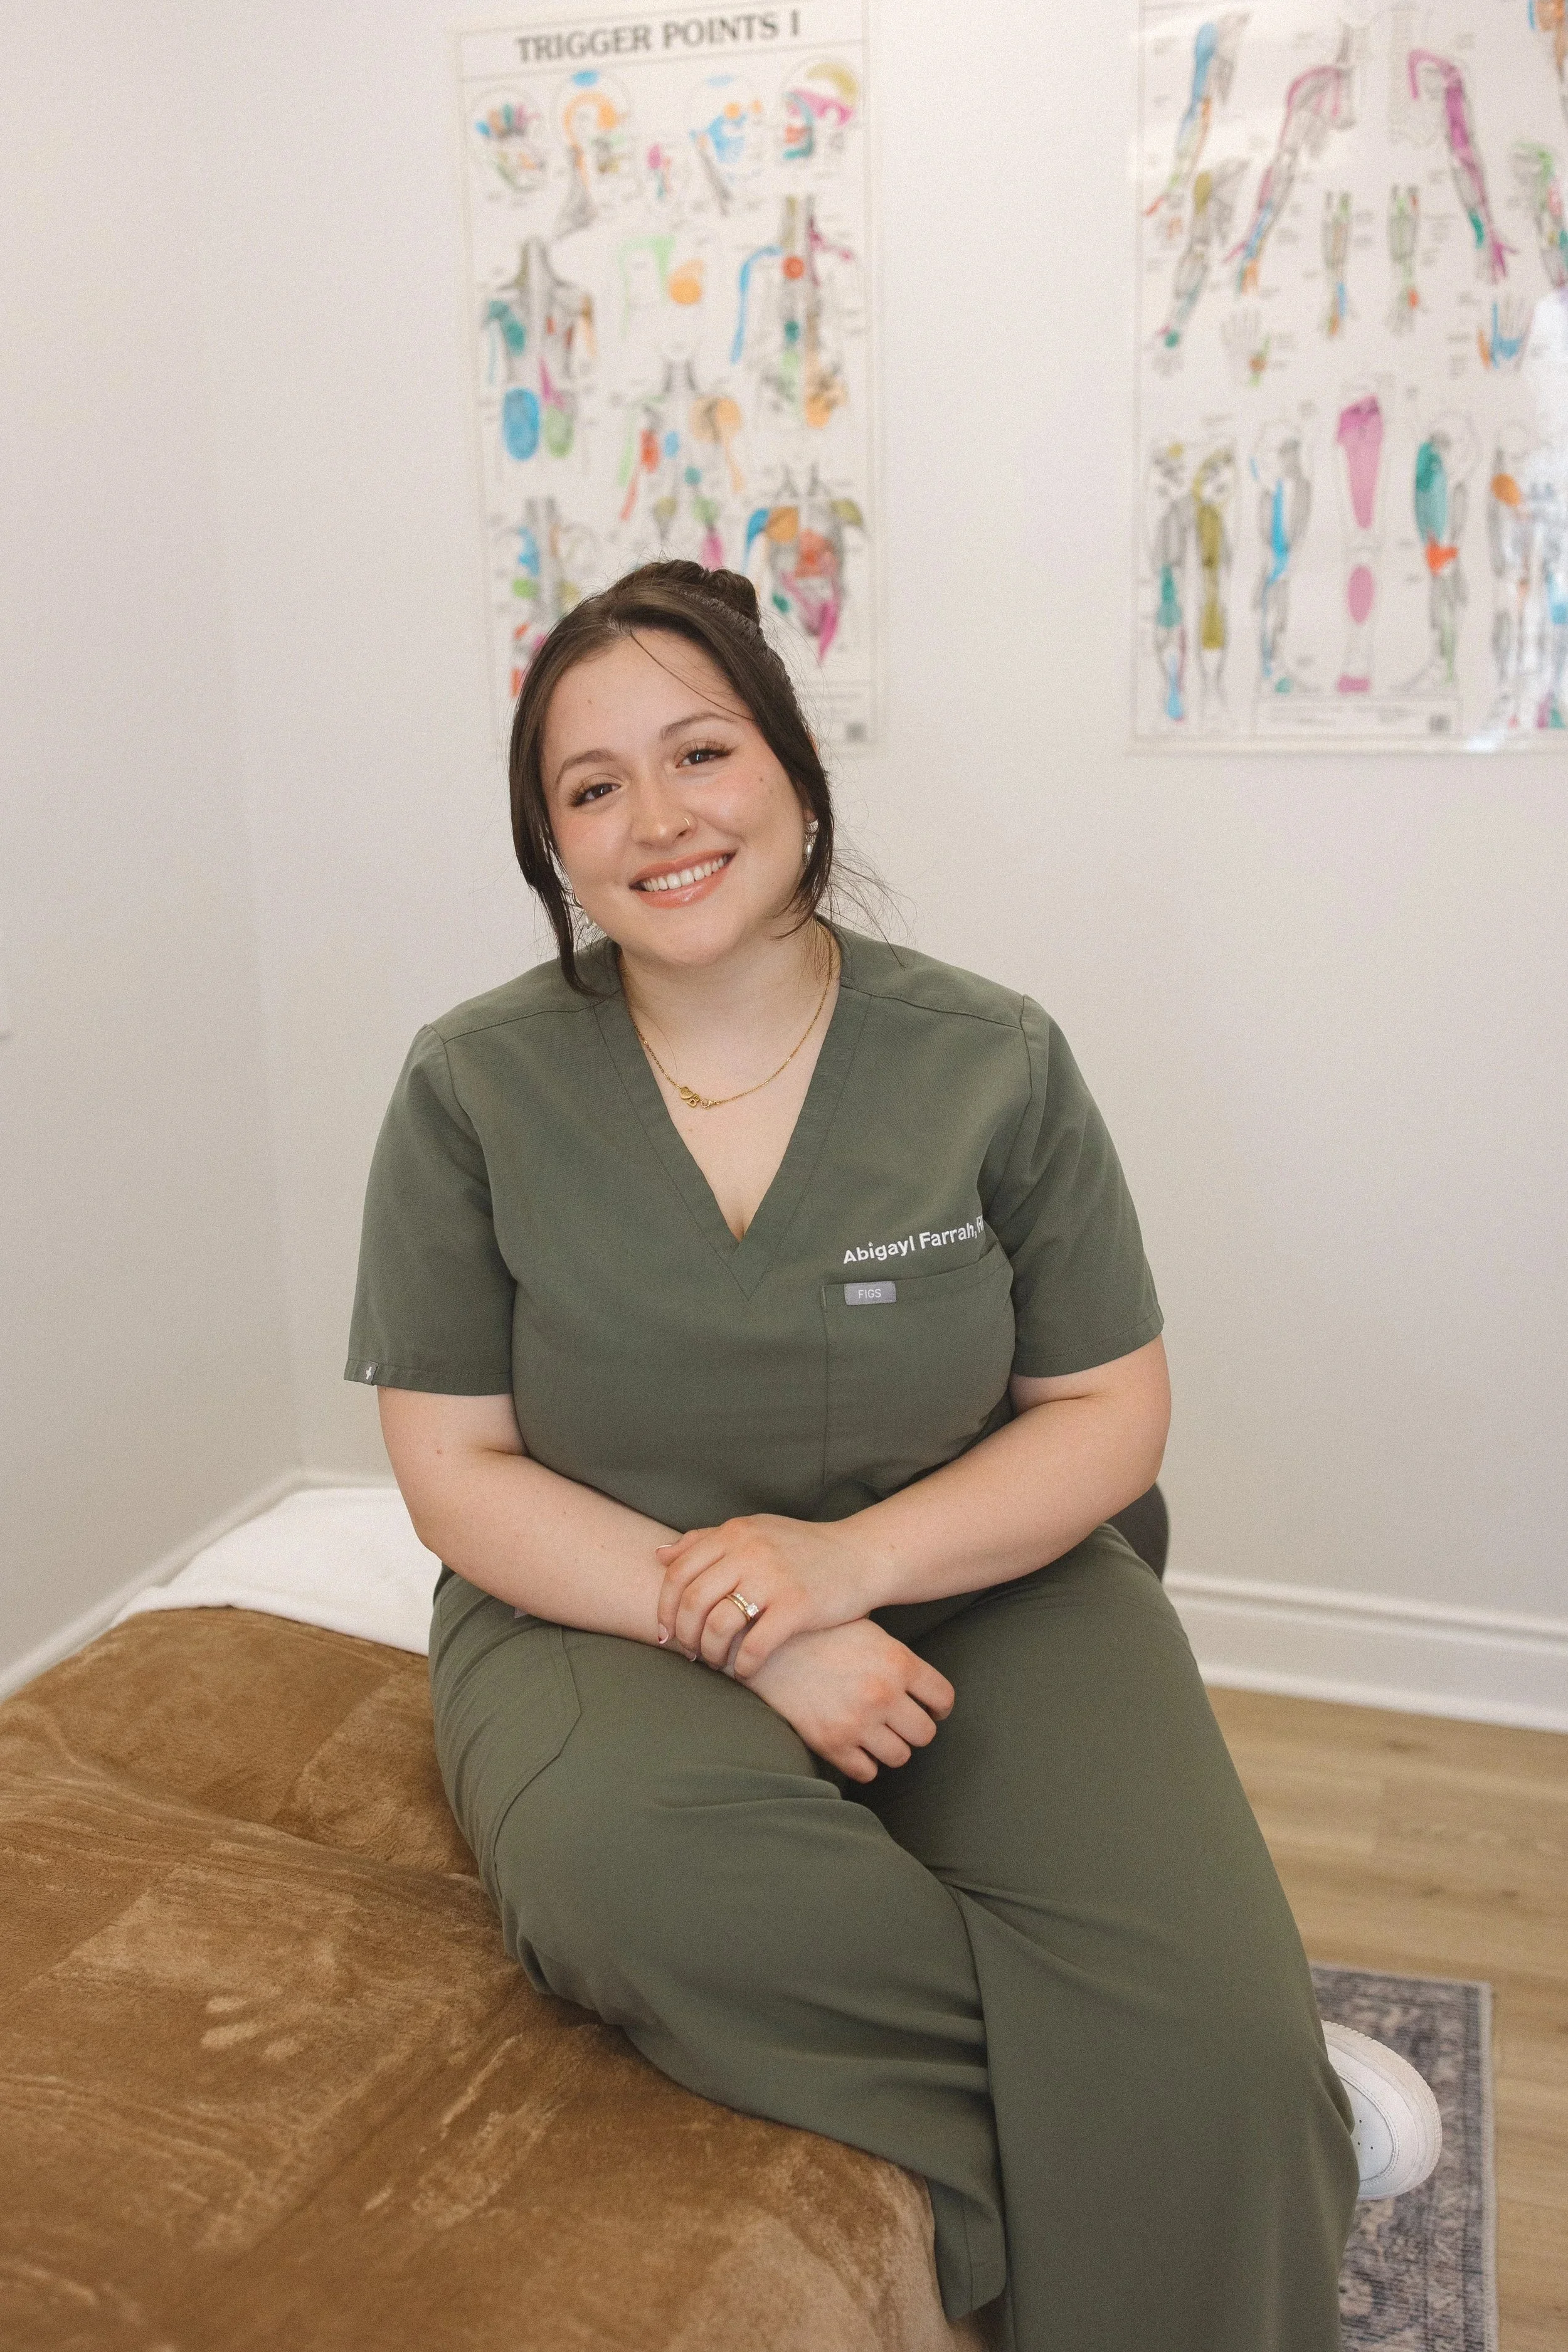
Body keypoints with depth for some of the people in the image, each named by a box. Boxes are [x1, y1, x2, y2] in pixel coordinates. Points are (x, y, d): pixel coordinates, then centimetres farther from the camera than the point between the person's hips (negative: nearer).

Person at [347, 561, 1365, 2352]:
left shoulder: (990, 1062, -3)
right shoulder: (473, 1090, -4)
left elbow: (1112, 1414, 0)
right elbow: (455, 1473, -4)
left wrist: (850, 1556, -18)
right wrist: (746, 1636, -17)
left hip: (983, 1594, 0)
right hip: (608, 1610, 1)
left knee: (1209, 2055, -24)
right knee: (621, 1860, -34)